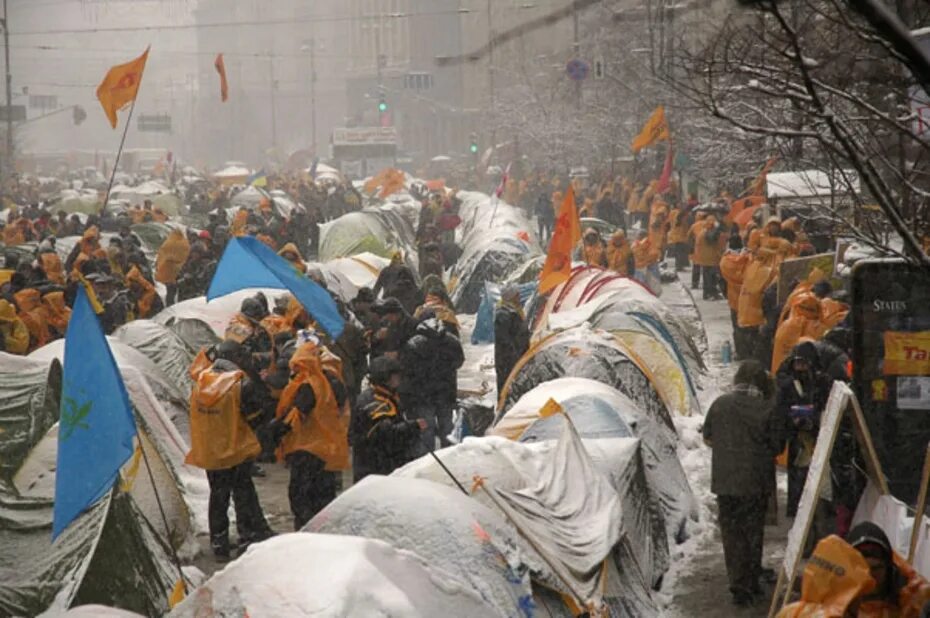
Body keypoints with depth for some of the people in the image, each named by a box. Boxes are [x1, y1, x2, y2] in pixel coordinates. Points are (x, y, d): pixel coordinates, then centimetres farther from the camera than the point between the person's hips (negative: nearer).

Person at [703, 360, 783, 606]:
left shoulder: (720, 404, -4)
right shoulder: (768, 408, -11)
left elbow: (707, 438, 8)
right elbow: (777, 446, -4)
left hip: (725, 481, 1)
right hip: (757, 482, -1)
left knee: (732, 533, 6)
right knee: (753, 532, 14)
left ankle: (740, 587, 3)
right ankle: (752, 583, 22)